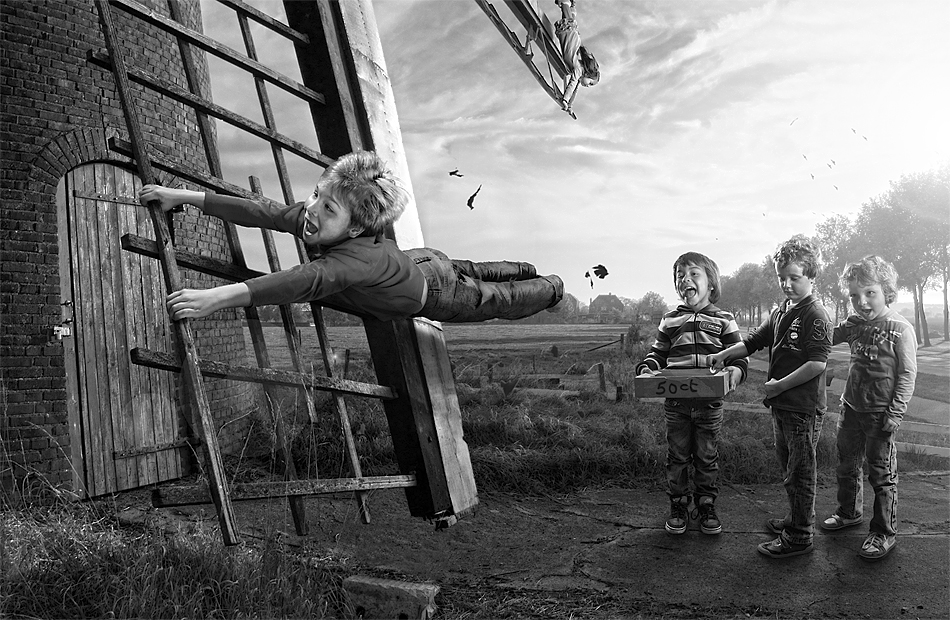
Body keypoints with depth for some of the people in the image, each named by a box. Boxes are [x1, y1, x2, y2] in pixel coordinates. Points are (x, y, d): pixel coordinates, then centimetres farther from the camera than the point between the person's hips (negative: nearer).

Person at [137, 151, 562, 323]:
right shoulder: (309, 217, -29)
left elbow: (308, 281, -66)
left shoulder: (358, 256, -51)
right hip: (418, 260, 6)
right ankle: (523, 270, 63)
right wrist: (186, 197, -38)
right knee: (470, 270, 34)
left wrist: (217, 297, -77)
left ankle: (552, 287, 51)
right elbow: (262, 212, -29)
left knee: (499, 302, 21)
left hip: (434, 293, -6)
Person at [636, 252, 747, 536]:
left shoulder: (723, 320, 2)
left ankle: (707, 507, 26)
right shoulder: (670, 320, 7)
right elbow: (657, 353, 11)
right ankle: (678, 507, 22)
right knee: (677, 456, 9)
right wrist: (646, 368, -9)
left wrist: (736, 371, -19)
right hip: (675, 402, 1)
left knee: (707, 457, 10)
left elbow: (739, 355, 2)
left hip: (710, 403, -1)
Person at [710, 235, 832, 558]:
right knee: (789, 468, 21)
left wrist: (779, 385, -17)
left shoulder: (815, 315, -15)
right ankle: (796, 518, 37)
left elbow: (817, 364, -21)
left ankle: (800, 536, 13)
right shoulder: (779, 313, 11)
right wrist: (723, 355, 4)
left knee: (800, 473, 2)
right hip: (781, 406, 8)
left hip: (804, 409, -8)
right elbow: (753, 341, 18)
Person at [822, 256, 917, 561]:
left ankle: (884, 532, 15)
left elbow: (907, 374, -12)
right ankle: (849, 513, 39)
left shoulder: (901, 329, -13)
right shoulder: (854, 324, 3)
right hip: (851, 407, 6)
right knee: (847, 465, 19)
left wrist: (895, 412, -16)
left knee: (881, 473, 3)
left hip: (880, 413, -6)